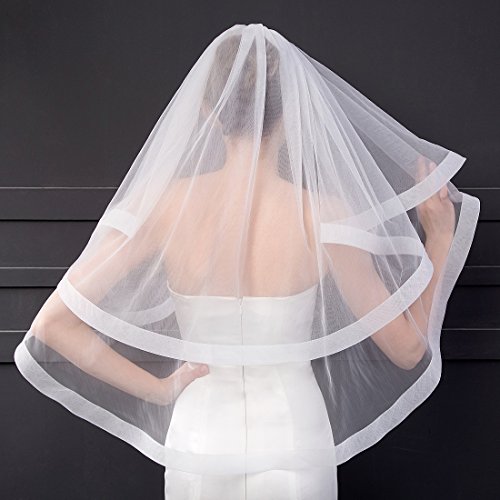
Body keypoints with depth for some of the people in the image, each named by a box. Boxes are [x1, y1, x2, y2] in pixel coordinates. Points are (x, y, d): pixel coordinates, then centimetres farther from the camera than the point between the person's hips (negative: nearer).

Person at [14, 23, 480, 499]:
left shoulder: (164, 204, -13)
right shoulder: (323, 216, -16)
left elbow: (53, 324, -14)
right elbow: (409, 348, -7)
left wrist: (155, 387, -6)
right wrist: (440, 239, 3)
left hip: (199, 446, 1)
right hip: (295, 449, -1)